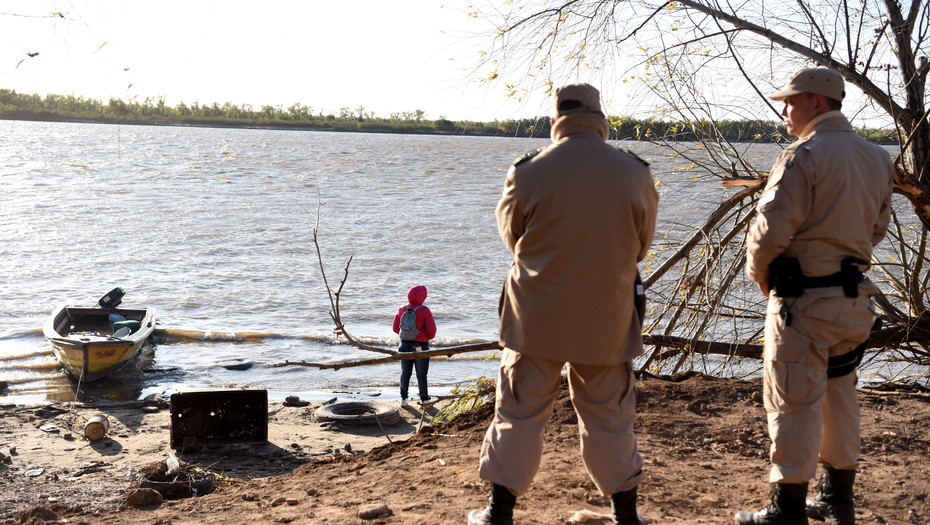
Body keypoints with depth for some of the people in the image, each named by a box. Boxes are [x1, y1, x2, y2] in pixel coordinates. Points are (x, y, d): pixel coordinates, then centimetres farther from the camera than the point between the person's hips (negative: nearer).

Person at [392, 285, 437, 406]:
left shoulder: (402, 309, -3)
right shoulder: (424, 310, -17)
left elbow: (396, 328, 6)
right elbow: (432, 330, -18)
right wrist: (429, 337, 5)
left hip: (405, 345, 4)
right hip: (421, 346, -4)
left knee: (405, 373, 17)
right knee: (421, 375, 5)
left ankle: (403, 399, 22)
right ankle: (425, 400, 13)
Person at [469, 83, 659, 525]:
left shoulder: (529, 172, -11)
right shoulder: (636, 173, -5)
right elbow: (641, 245, 8)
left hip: (537, 315, -2)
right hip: (608, 319, 2)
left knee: (519, 411, 10)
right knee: (609, 415, 15)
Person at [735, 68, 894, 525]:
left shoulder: (804, 156, -16)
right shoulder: (877, 158, 9)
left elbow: (771, 229, -20)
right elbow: (876, 228, 16)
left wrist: (760, 275, -3)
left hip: (804, 300, -8)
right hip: (855, 296, 8)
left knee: (794, 405, 1)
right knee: (839, 398, 19)